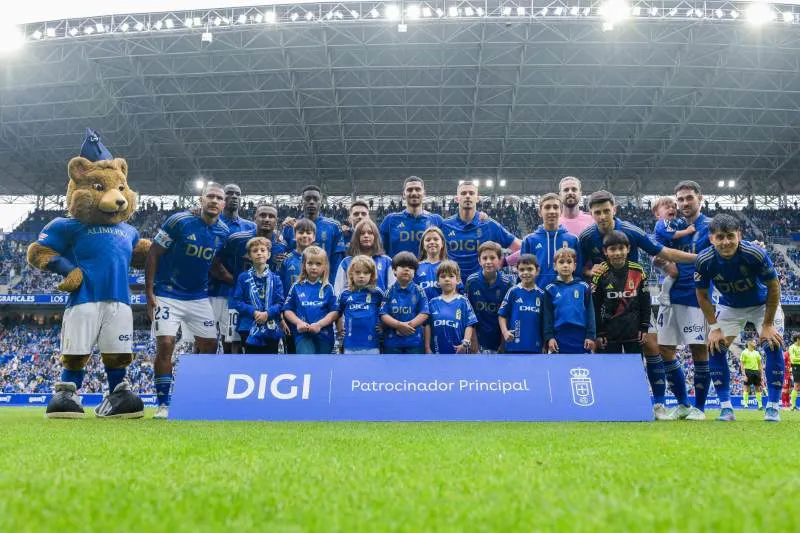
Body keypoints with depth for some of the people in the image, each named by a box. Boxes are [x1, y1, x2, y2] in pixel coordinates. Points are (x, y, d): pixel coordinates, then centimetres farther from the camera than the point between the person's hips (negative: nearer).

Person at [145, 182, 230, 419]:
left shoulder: (222, 231, 1)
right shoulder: (179, 221, -14)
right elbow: (153, 255, -9)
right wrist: (149, 293, -12)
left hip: (199, 297, 5)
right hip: (167, 295, -5)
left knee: (209, 345, 2)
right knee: (165, 344, -12)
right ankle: (163, 404, 1)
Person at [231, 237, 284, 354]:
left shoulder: (275, 278, 3)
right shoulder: (243, 277, 2)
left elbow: (280, 303, -1)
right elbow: (237, 301, -3)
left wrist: (267, 313, -18)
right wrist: (254, 312, -16)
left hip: (271, 328, 1)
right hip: (249, 328, -1)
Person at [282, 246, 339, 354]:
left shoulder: (328, 288, 2)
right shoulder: (297, 287, 5)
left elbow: (335, 312, -3)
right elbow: (287, 310, 7)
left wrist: (319, 324, -15)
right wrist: (298, 322, -10)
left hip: (324, 334, 1)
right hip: (303, 334, -1)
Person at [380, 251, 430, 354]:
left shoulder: (419, 291, 0)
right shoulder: (389, 292, 1)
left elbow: (424, 313, -6)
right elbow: (383, 315, -5)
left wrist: (409, 325, -18)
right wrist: (399, 325, -20)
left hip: (415, 341, 0)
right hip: (392, 341, 1)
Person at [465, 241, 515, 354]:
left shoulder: (507, 283, -9)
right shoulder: (471, 282, -7)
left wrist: (503, 344, -3)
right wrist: (474, 343, -3)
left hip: (500, 340, 0)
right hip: (479, 341, 0)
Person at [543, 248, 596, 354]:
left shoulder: (583, 287, 4)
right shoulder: (551, 289, 3)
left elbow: (590, 312, 3)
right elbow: (547, 315, 2)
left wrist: (591, 335, -3)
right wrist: (549, 336, -5)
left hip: (581, 339, 0)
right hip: (559, 340, 0)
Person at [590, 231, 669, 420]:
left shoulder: (638, 271, 0)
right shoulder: (600, 274, -7)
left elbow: (645, 303, 6)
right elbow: (594, 306, -5)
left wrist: (644, 328, 2)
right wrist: (598, 334, -6)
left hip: (633, 332, 2)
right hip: (609, 333, -1)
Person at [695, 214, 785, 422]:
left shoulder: (755, 254, -33)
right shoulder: (704, 260, -27)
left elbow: (773, 287, -18)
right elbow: (702, 295, -10)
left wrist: (767, 324, -17)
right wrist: (714, 327, -15)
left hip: (763, 304, -2)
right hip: (729, 307, 2)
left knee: (773, 346, -18)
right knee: (715, 347, -11)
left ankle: (773, 407, -4)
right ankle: (726, 407, -2)